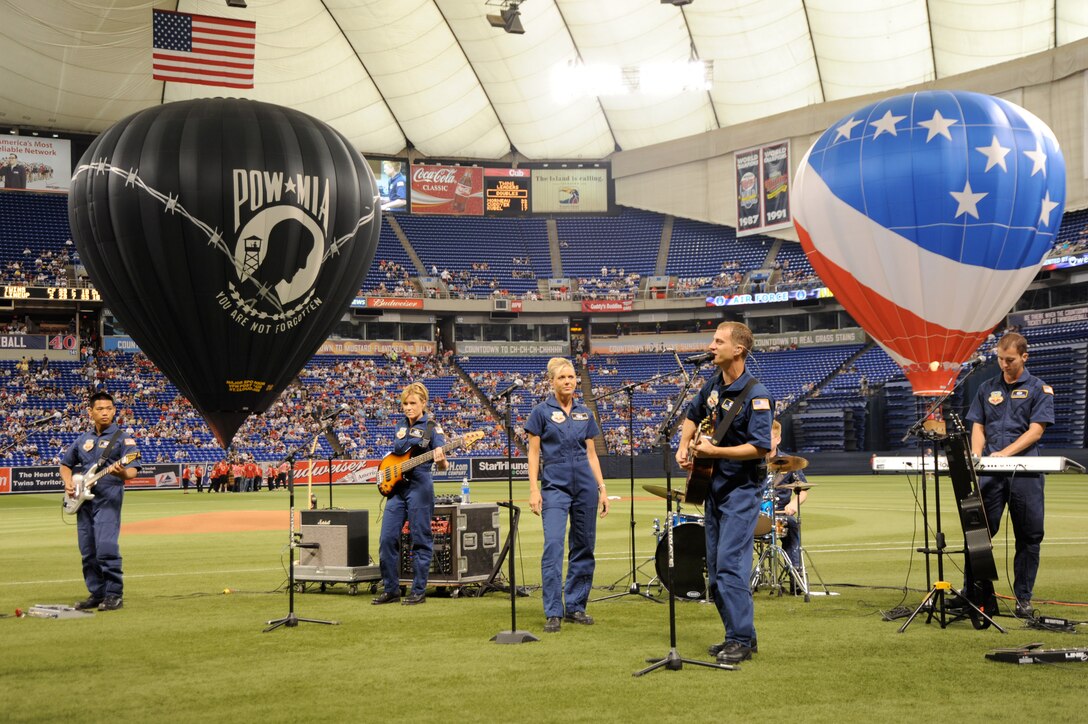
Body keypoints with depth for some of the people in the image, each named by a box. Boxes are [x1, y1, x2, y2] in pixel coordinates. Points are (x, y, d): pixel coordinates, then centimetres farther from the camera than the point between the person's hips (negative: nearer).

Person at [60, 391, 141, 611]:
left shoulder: (122, 438, -1)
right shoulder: (83, 439, 16)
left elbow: (133, 470, -10)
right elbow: (65, 464, 27)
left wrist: (122, 472, -33)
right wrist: (68, 482, 7)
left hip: (108, 500, -6)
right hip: (83, 500, 6)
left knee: (106, 548, -16)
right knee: (88, 551, 9)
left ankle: (114, 594, -9)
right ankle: (96, 594, 18)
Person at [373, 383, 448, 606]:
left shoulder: (432, 426, -3)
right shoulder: (402, 426, 15)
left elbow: (442, 464, -10)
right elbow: (396, 450, 10)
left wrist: (441, 460, -30)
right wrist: (416, 438, -4)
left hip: (419, 486, -6)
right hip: (397, 486, 6)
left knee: (420, 540, -1)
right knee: (387, 538, 2)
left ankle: (419, 591, 8)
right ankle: (390, 589, 11)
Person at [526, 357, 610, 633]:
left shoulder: (585, 414, 11)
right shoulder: (542, 412, 0)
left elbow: (591, 454, 14)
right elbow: (533, 453, -1)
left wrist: (602, 489, 8)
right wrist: (533, 490, -10)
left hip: (585, 486, 4)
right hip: (555, 486, -4)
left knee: (584, 547, 6)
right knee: (553, 545, -14)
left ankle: (575, 606, 16)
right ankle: (553, 613, -11)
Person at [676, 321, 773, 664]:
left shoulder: (756, 396, -17)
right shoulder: (713, 386, 8)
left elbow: (761, 447, -23)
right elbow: (693, 415, 26)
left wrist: (713, 451, -23)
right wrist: (684, 447, 9)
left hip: (741, 491, -9)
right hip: (713, 488, 9)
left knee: (730, 565, -14)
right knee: (715, 569, 11)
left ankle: (742, 641, -7)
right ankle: (737, 635, 21)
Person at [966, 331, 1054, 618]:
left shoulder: (1039, 389, 4)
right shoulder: (987, 389, 14)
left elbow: (1035, 431, -5)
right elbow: (978, 427, 12)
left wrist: (1005, 453, -17)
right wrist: (976, 459, -6)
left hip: (1025, 472, -2)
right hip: (991, 473, 2)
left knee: (1029, 537, 2)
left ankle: (1023, 599, 10)